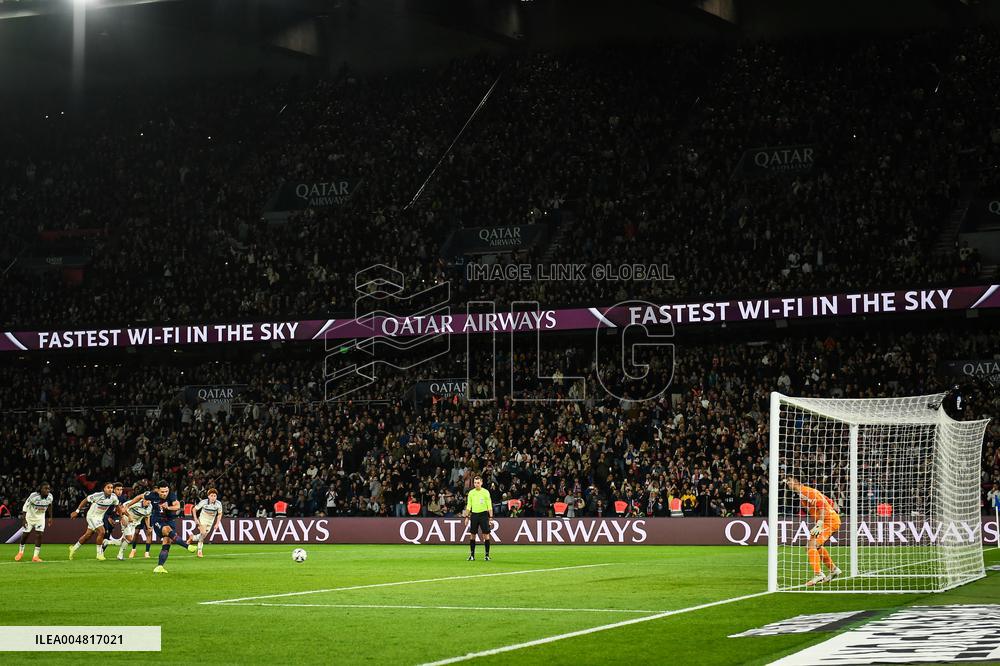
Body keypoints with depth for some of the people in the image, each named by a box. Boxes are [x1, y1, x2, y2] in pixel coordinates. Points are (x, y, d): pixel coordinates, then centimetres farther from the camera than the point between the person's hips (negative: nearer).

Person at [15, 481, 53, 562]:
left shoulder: (50, 497, -15)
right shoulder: (34, 496, -30)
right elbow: (25, 506, -23)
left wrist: (50, 517, 11)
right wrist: (23, 518, -29)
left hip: (40, 518, 2)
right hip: (30, 517, -2)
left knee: (39, 535, -11)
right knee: (25, 535, 6)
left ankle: (36, 556, -5)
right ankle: (20, 552, 31)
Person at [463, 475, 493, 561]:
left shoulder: (486, 492, -1)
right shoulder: (471, 493, 7)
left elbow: (489, 506, -2)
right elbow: (468, 506, 11)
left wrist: (491, 517, -8)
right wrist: (467, 517, 6)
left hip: (483, 514, -3)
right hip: (474, 514, 3)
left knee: (486, 535, -4)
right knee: (472, 535, 3)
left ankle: (487, 555, 1)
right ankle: (472, 555, 10)